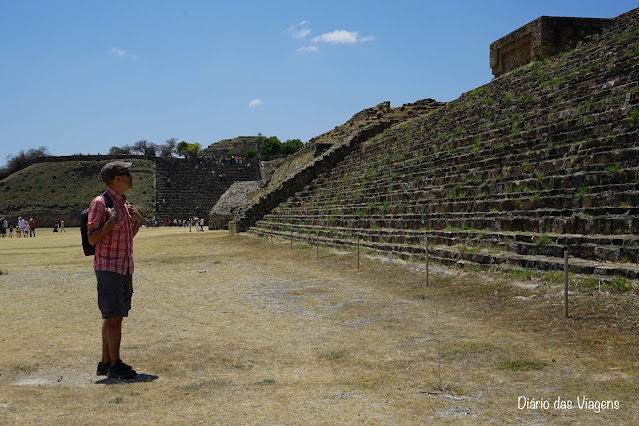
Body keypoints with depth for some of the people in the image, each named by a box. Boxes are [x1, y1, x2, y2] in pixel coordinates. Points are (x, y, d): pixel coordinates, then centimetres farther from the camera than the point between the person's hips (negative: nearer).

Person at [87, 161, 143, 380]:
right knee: (113, 316, -8)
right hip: (108, 267, -9)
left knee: (114, 317, 10)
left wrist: (137, 221, 5)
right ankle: (114, 365, -2)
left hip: (125, 269, 9)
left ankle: (106, 362, 16)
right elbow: (92, 238, -15)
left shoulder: (124, 202, 15)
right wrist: (112, 220, -25)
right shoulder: (100, 203, -11)